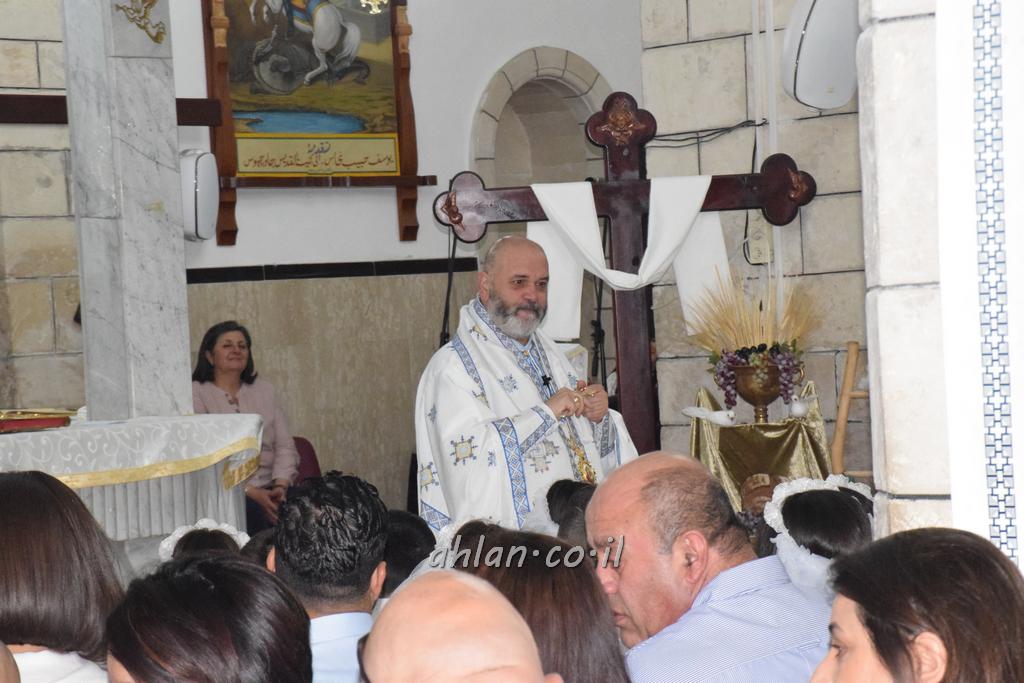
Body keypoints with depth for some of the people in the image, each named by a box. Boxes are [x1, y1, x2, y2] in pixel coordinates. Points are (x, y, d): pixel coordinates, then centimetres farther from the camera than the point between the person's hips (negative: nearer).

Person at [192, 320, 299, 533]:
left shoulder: (264, 390, 19)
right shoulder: (197, 394, 2)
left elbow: (285, 446, 12)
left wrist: (281, 486, -8)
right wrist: (251, 493, -17)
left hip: (269, 489, 4)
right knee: (258, 514, -37)